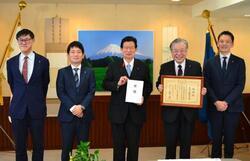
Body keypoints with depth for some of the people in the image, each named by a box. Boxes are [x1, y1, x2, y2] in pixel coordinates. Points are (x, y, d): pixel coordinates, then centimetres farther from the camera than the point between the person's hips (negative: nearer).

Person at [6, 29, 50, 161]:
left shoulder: (43, 61, -2)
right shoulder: (11, 62, 3)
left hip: (37, 109, -1)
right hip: (18, 109, 1)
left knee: (38, 145, 8)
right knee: (20, 145, 9)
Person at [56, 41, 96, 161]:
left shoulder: (89, 72, 8)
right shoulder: (62, 72, 6)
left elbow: (91, 92, -1)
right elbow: (60, 93, -3)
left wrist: (81, 106, -15)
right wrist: (72, 108, -15)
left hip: (84, 114, 1)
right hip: (67, 114, -1)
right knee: (66, 146, 4)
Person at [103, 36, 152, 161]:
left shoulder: (143, 67, 5)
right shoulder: (113, 66, 3)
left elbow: (148, 86, 7)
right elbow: (105, 84, -1)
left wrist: (144, 97, -12)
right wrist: (117, 84, -19)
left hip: (136, 111, 1)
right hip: (118, 111, 0)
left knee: (134, 144, 10)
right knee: (118, 144, 10)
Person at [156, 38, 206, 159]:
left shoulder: (196, 66, 1)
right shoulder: (165, 67, 2)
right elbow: (159, 83, 6)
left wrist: (203, 90, -15)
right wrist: (159, 86, -16)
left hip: (189, 111, 0)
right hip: (170, 111, 0)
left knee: (186, 142, 13)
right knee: (170, 141, 8)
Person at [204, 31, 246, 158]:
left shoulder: (239, 62, 3)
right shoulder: (210, 63, 6)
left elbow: (240, 85, -4)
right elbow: (207, 85, 1)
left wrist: (226, 102, -13)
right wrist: (216, 102, -12)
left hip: (232, 107, 0)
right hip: (215, 107, 1)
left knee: (230, 138, 7)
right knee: (216, 138, 7)